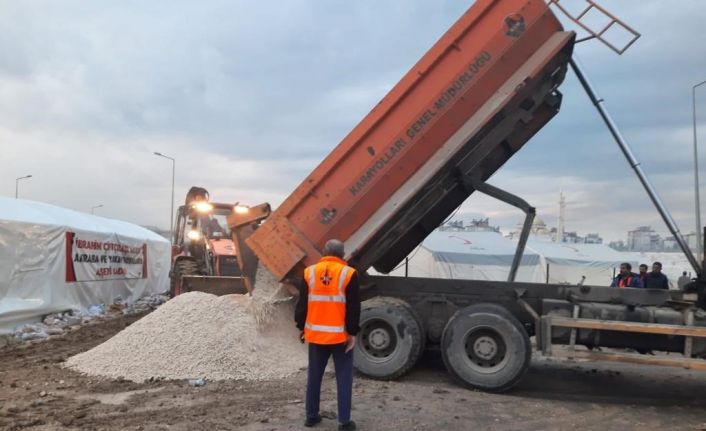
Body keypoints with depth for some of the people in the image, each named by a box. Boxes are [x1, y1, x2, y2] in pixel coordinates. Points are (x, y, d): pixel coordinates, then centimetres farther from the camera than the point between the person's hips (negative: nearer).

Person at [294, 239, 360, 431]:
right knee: (344, 379, 4)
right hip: (340, 335, -3)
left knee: (314, 376, 15)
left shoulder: (309, 272, 2)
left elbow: (302, 304, 6)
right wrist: (353, 333, -3)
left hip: (316, 334, 4)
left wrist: (302, 327, 16)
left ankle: (311, 416, 23)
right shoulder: (348, 274, -7)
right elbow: (353, 308, -8)